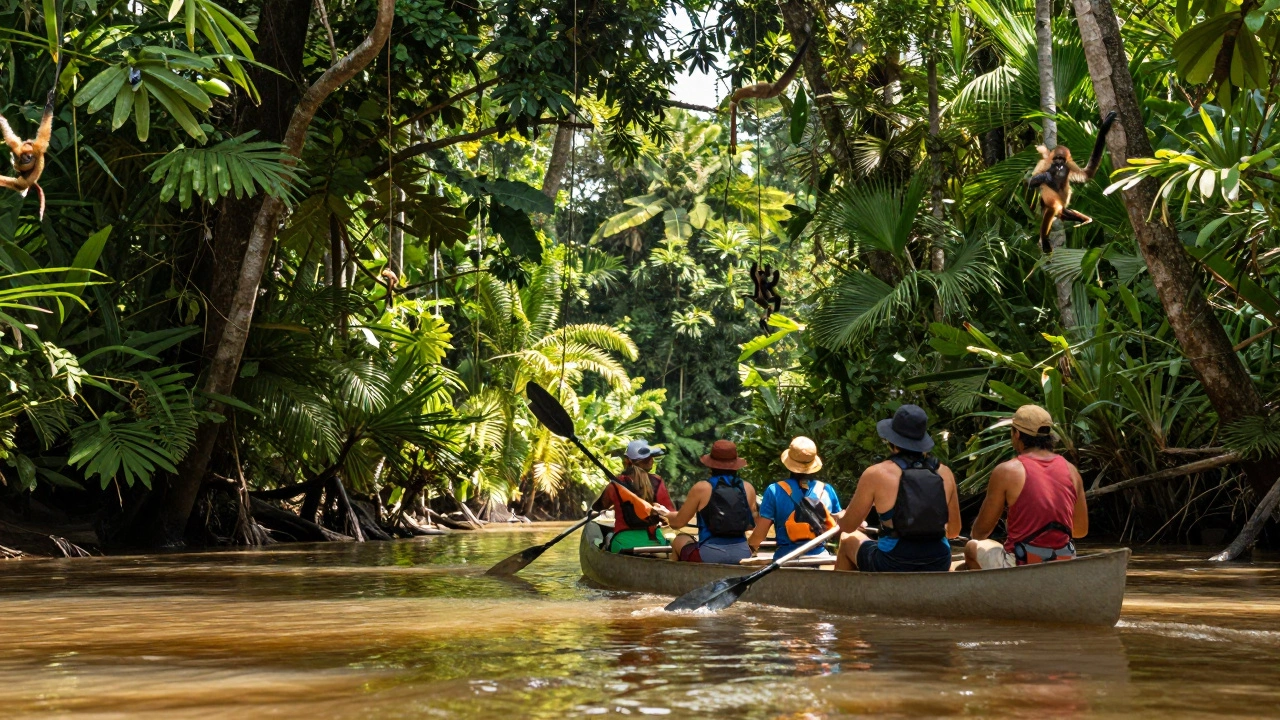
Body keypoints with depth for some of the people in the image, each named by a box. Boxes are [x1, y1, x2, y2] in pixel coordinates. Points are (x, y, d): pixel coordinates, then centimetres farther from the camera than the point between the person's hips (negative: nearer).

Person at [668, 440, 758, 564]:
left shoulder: (701, 488, -5)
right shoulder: (748, 488, 4)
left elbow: (678, 523, 3)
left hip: (709, 556, -3)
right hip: (743, 555, 3)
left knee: (679, 541, 27)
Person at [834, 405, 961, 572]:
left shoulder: (876, 474, -9)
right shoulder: (945, 474, 0)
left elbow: (848, 526, 1)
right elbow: (954, 531, 9)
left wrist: (842, 518, 25)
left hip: (891, 567, -3)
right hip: (938, 566, 3)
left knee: (848, 540, 28)